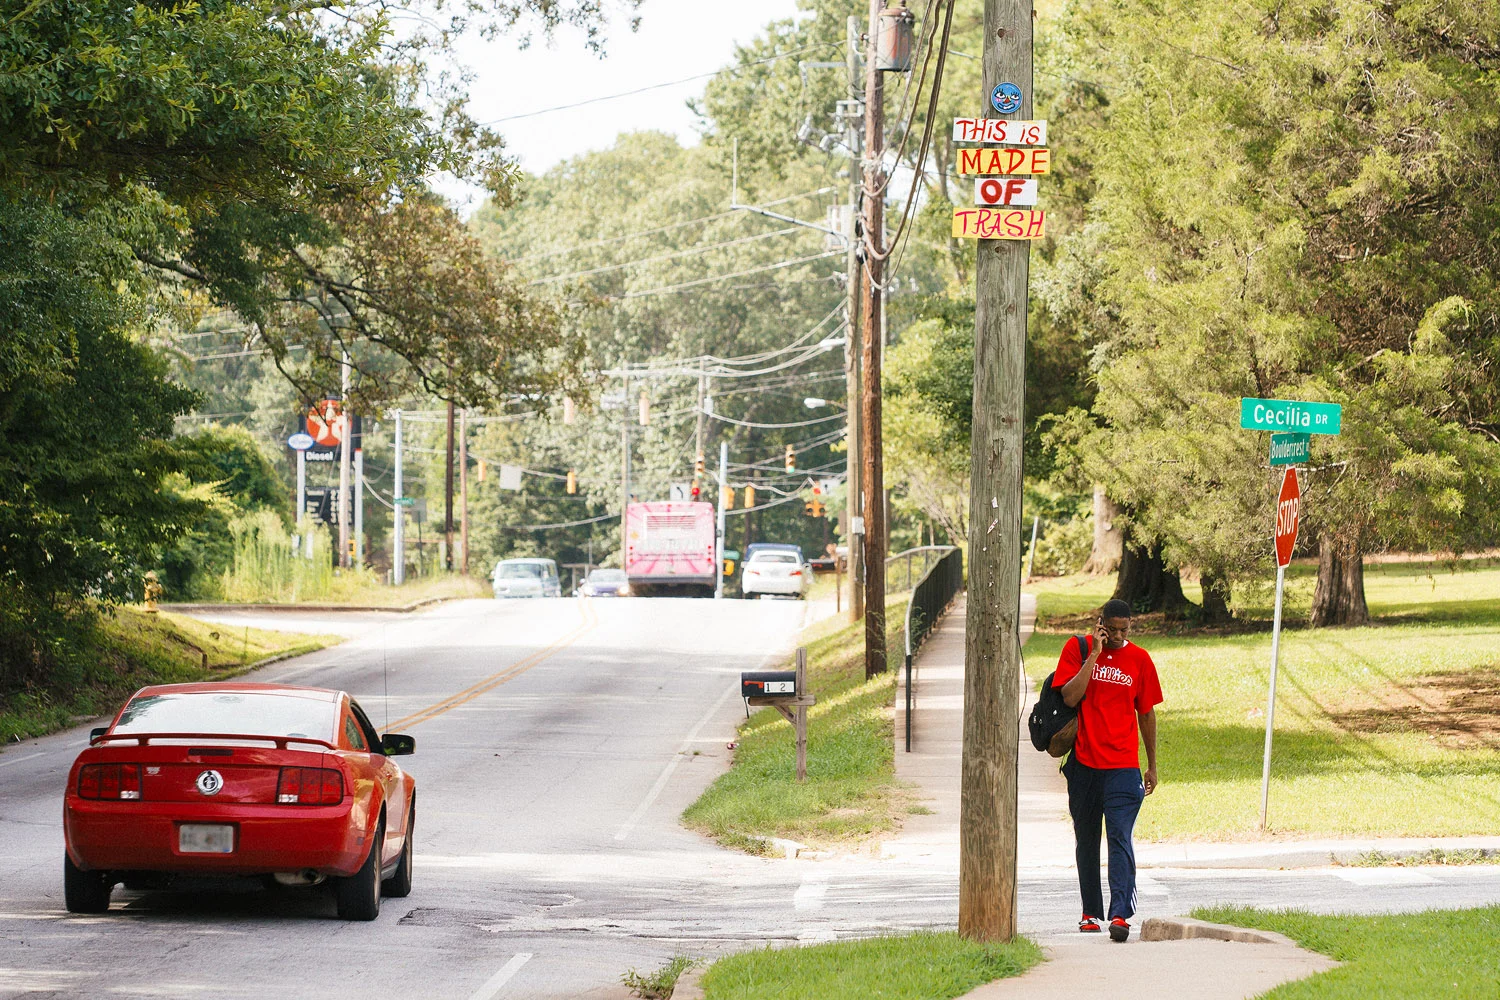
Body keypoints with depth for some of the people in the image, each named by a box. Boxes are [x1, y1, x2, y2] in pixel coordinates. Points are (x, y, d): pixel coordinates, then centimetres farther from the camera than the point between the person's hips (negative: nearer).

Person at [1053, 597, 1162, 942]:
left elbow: (1146, 713, 13)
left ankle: (1120, 914, -22)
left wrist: (1152, 766, 15)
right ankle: (1090, 912, 20)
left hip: (1123, 767, -1)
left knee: (1120, 839, -13)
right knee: (1086, 841, 9)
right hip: (1083, 763, 1)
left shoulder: (1139, 659, 6)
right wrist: (1094, 655, -14)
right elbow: (1070, 698, -12)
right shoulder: (1077, 649, 2)